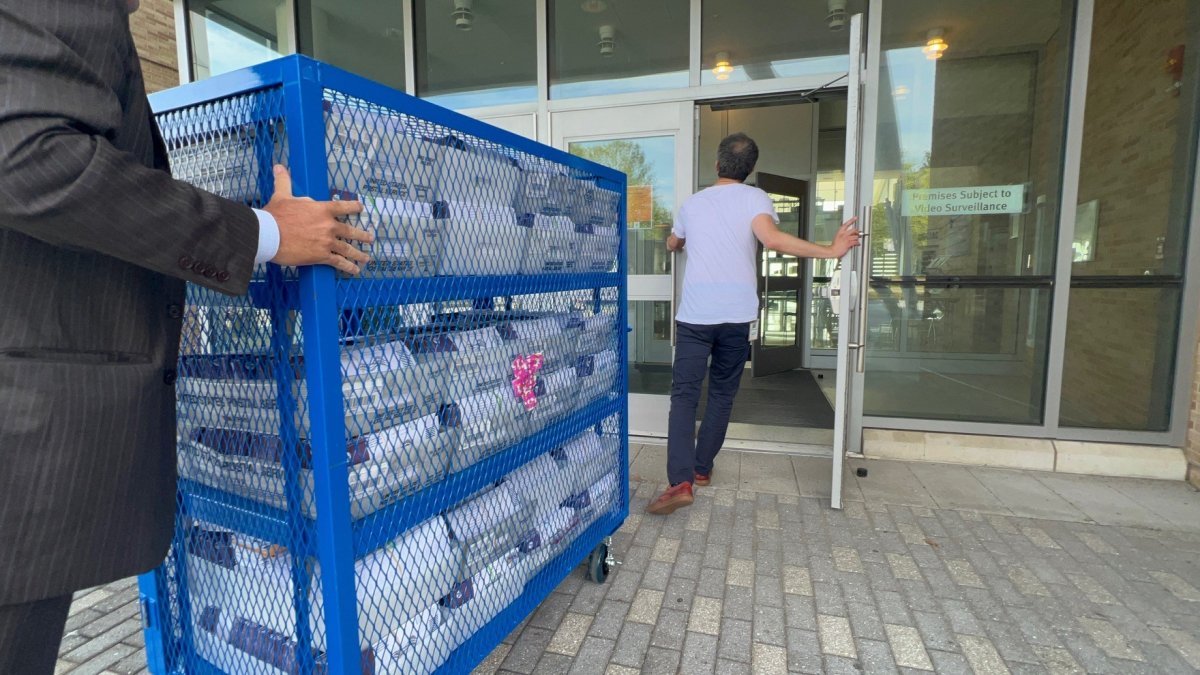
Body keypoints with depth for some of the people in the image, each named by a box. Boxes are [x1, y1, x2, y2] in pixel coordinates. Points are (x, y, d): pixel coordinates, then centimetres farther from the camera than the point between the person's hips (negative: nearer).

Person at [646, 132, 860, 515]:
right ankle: (702, 468, 23)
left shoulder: (693, 203, 14)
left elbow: (672, 244, 31)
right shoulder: (754, 197, 3)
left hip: (694, 315, 1)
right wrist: (831, 250, -8)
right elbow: (773, 240, -16)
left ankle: (681, 481, -14)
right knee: (722, 395, 14)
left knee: (684, 395, -2)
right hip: (737, 315, 0)